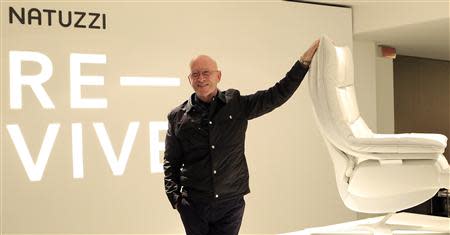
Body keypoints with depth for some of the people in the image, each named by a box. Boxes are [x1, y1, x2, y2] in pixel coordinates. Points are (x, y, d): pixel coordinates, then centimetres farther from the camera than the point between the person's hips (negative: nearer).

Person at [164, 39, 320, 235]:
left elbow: (277, 95, -3)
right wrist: (175, 197, -5)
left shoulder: (237, 105, 2)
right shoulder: (178, 117, 2)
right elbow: (171, 162, 5)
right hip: (193, 204, 0)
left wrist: (305, 61, -9)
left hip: (231, 202, 0)